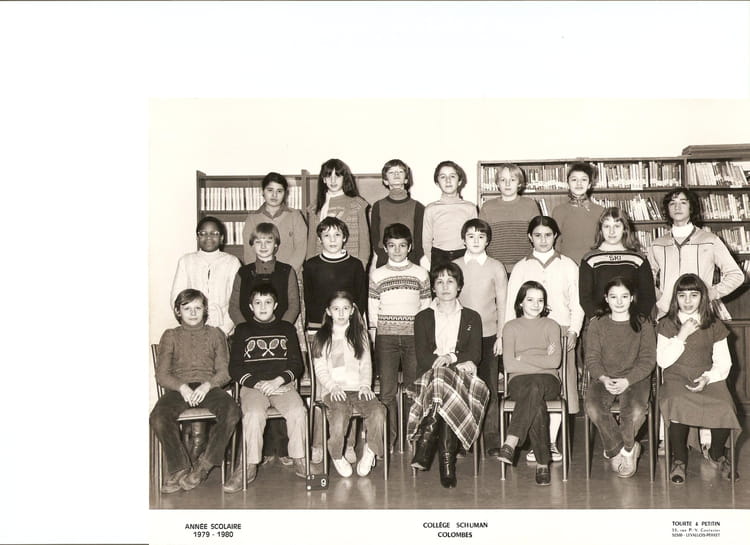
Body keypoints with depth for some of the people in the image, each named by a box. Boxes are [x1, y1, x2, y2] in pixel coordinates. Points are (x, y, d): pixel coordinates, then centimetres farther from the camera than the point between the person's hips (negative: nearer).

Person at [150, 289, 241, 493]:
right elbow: (161, 374, 7)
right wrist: (182, 387, -13)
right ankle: (180, 468, -18)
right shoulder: (170, 336, 18)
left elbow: (224, 371, 8)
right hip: (178, 388, 0)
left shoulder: (215, 334, 18)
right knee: (158, 418, -33)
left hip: (208, 387, 0)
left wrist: (207, 385, -13)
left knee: (231, 412, -33)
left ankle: (204, 466, -23)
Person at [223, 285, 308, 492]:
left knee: (298, 411, -28)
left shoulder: (287, 329, 17)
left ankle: (299, 461, -12)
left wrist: (278, 381, -8)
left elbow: (297, 364, 11)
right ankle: (249, 467, -21)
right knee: (254, 414, -32)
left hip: (283, 384, 1)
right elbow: (235, 367, 7)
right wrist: (256, 383, -9)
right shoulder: (243, 330, 15)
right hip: (252, 385, -1)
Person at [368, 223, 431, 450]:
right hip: (386, 337, 0)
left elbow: (426, 309, 11)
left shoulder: (421, 274, 9)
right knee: (387, 390, -1)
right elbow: (372, 311, 8)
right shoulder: (377, 275, 8)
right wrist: (373, 341, 3)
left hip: (414, 337, 1)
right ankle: (388, 437, 6)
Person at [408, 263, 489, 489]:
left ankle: (425, 444, -40)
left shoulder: (472, 318, 21)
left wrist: (451, 357, -15)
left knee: (443, 379, -38)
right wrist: (461, 363, -11)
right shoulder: (423, 318, 18)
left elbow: (475, 354, 7)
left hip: (462, 377, 0)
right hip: (429, 376, 0)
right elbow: (422, 356, 3)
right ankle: (447, 461, -41)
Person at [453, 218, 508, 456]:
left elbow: (502, 304, 5)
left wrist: (501, 336, 0)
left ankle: (492, 440, 8)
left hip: (488, 334, 0)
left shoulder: (496, 267, 4)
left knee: (489, 387, 0)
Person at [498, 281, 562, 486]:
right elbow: (509, 365, -1)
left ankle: (510, 444, -44)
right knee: (537, 404, -37)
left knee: (535, 387, -39)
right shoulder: (511, 327, 13)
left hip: (547, 380, 0)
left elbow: (555, 361, -1)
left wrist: (523, 358, -4)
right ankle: (542, 463, -37)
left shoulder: (551, 326, 16)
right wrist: (542, 360, -3)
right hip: (519, 380, 0)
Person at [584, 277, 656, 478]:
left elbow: (648, 360, -2)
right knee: (592, 407, -30)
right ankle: (623, 450, -5)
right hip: (604, 379, 1)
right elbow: (592, 359, 3)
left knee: (635, 411, -32)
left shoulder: (643, 324, 5)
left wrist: (627, 380, -17)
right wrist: (604, 379, -17)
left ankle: (622, 449, 2)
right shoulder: (597, 324, 7)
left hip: (635, 378, -1)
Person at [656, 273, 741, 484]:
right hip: (676, 379, -1)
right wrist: (682, 336, -9)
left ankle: (716, 455, 5)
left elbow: (723, 362, 7)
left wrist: (707, 378, -12)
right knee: (678, 404, -36)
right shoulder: (666, 324, 7)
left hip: (708, 379, 2)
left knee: (725, 409, -29)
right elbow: (663, 361, -3)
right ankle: (679, 459, -11)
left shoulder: (714, 326, 10)